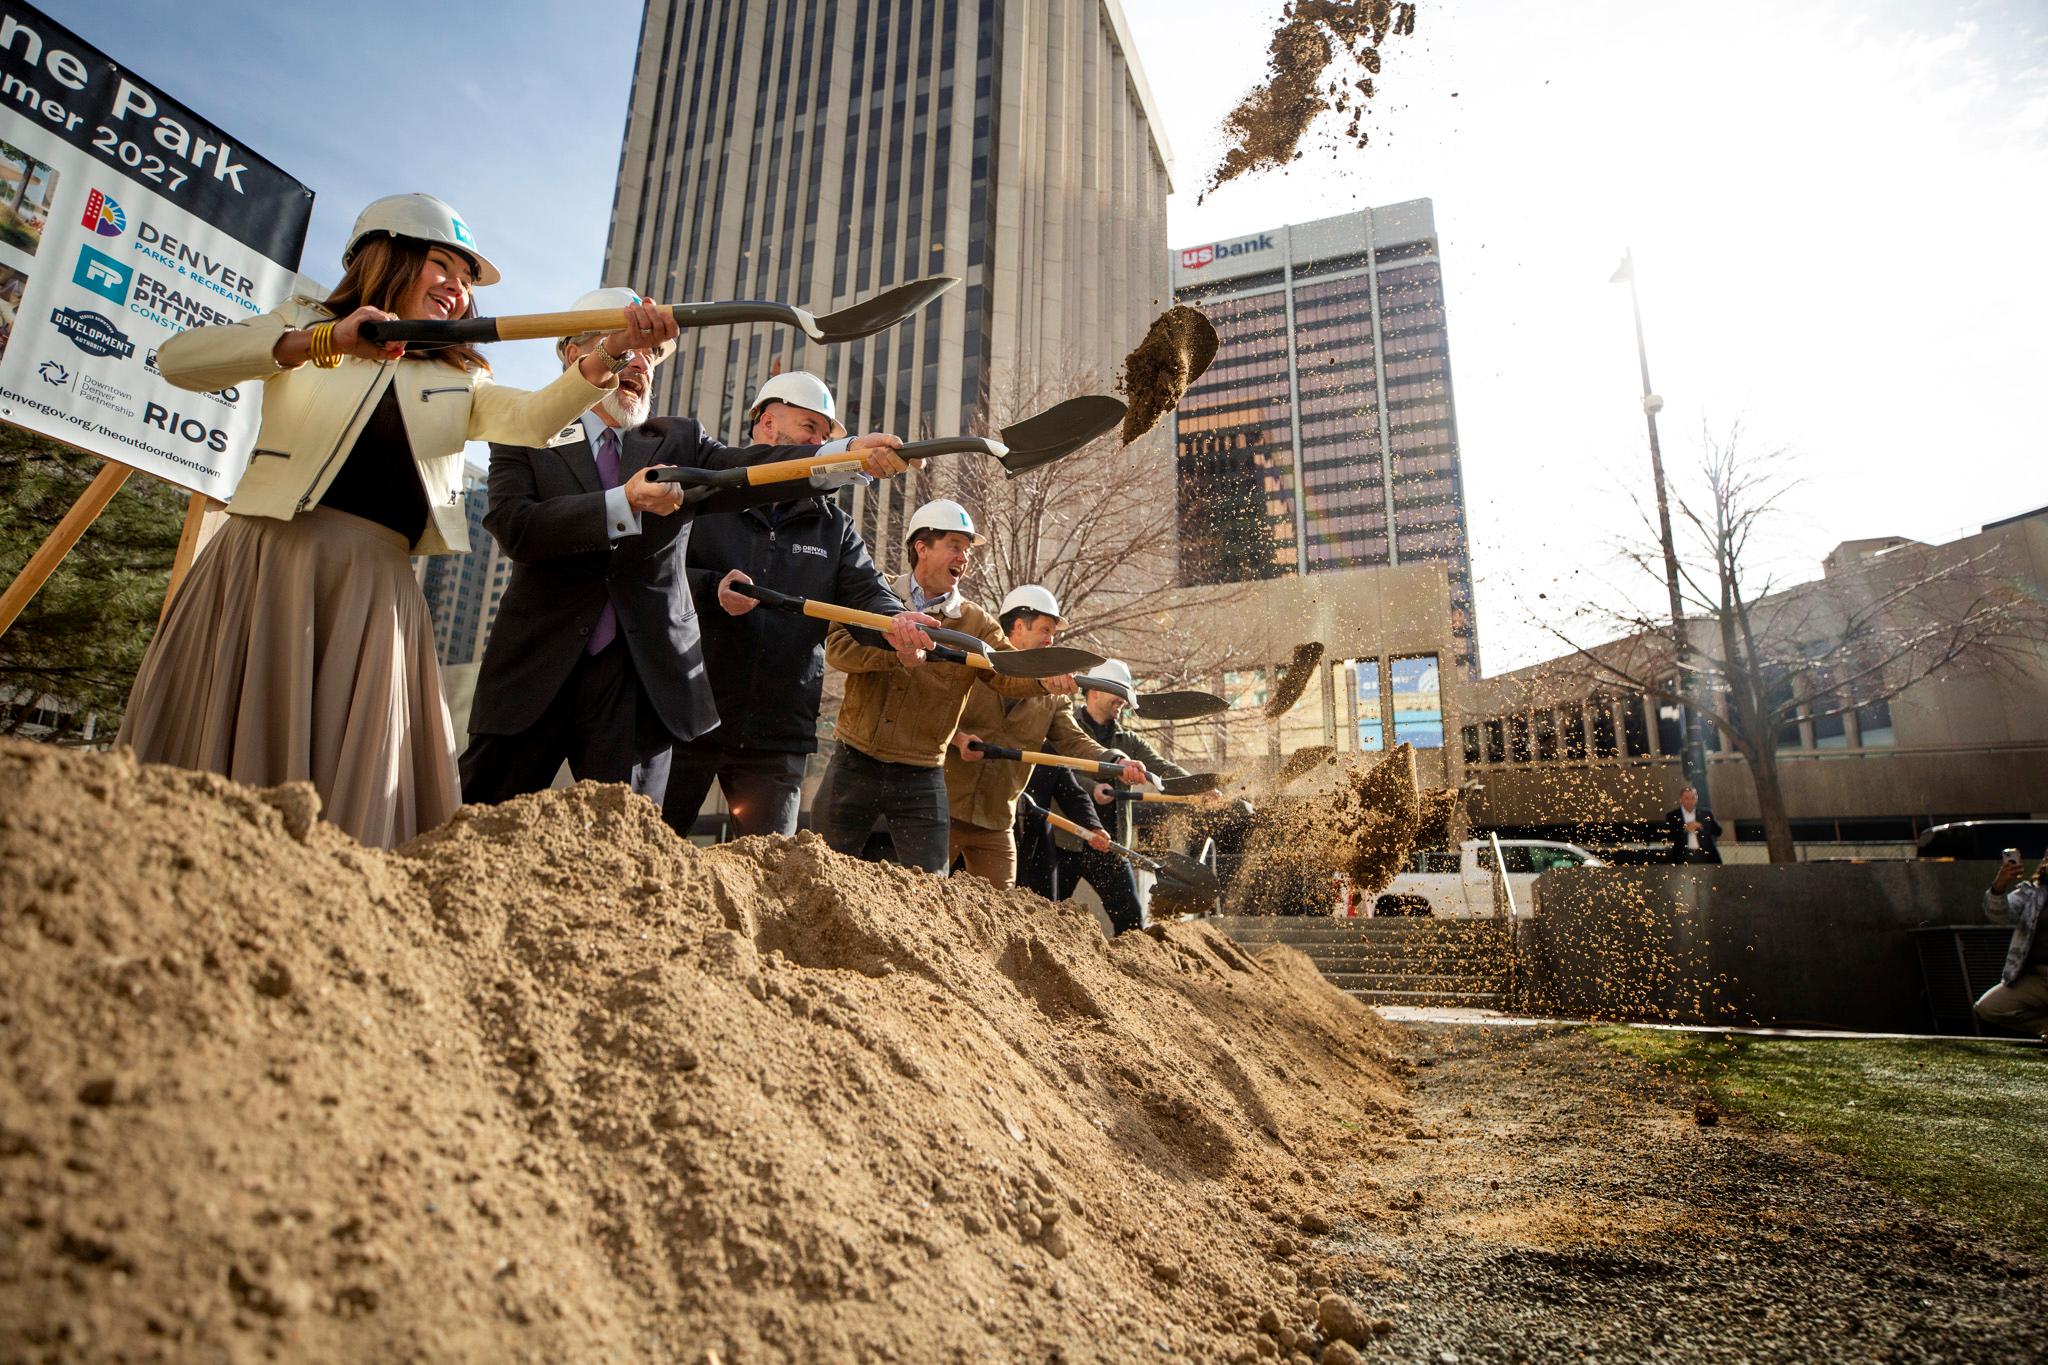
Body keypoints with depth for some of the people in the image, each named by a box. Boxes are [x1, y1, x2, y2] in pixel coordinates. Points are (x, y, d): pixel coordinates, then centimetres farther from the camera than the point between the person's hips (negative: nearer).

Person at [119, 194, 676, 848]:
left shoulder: (456, 383, 19)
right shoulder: (302, 323, 11)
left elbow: (532, 418, -3)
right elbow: (178, 360, -6)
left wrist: (607, 358, -23)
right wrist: (322, 342, -21)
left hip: (375, 589, 2)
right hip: (270, 560, -2)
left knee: (356, 781, -4)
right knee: (226, 753, -3)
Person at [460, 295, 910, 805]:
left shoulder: (678, 441, 11)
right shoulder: (524, 438, 6)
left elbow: (747, 467, -9)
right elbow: (516, 528, -12)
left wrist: (851, 453, -28)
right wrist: (624, 504, -24)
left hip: (637, 678, 1)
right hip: (535, 669, -1)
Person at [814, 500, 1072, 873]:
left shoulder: (976, 623, 3)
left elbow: (1008, 670, -13)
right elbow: (837, 648, -15)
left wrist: (1042, 679, -36)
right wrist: (897, 654, -33)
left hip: (921, 779, 0)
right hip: (854, 766, 0)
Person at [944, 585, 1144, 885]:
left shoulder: (1052, 696, 11)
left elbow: (1074, 742, 1)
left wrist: (1117, 763, -17)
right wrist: (957, 737, -22)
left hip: (997, 823, 4)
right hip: (944, 810, -4)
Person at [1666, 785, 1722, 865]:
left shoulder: (1706, 813, 11)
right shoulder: (1672, 816, 5)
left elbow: (1718, 831, 4)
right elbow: (1667, 836, -4)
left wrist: (1701, 826, -13)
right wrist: (1684, 829, -17)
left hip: (1706, 855, 2)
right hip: (1683, 857, -2)